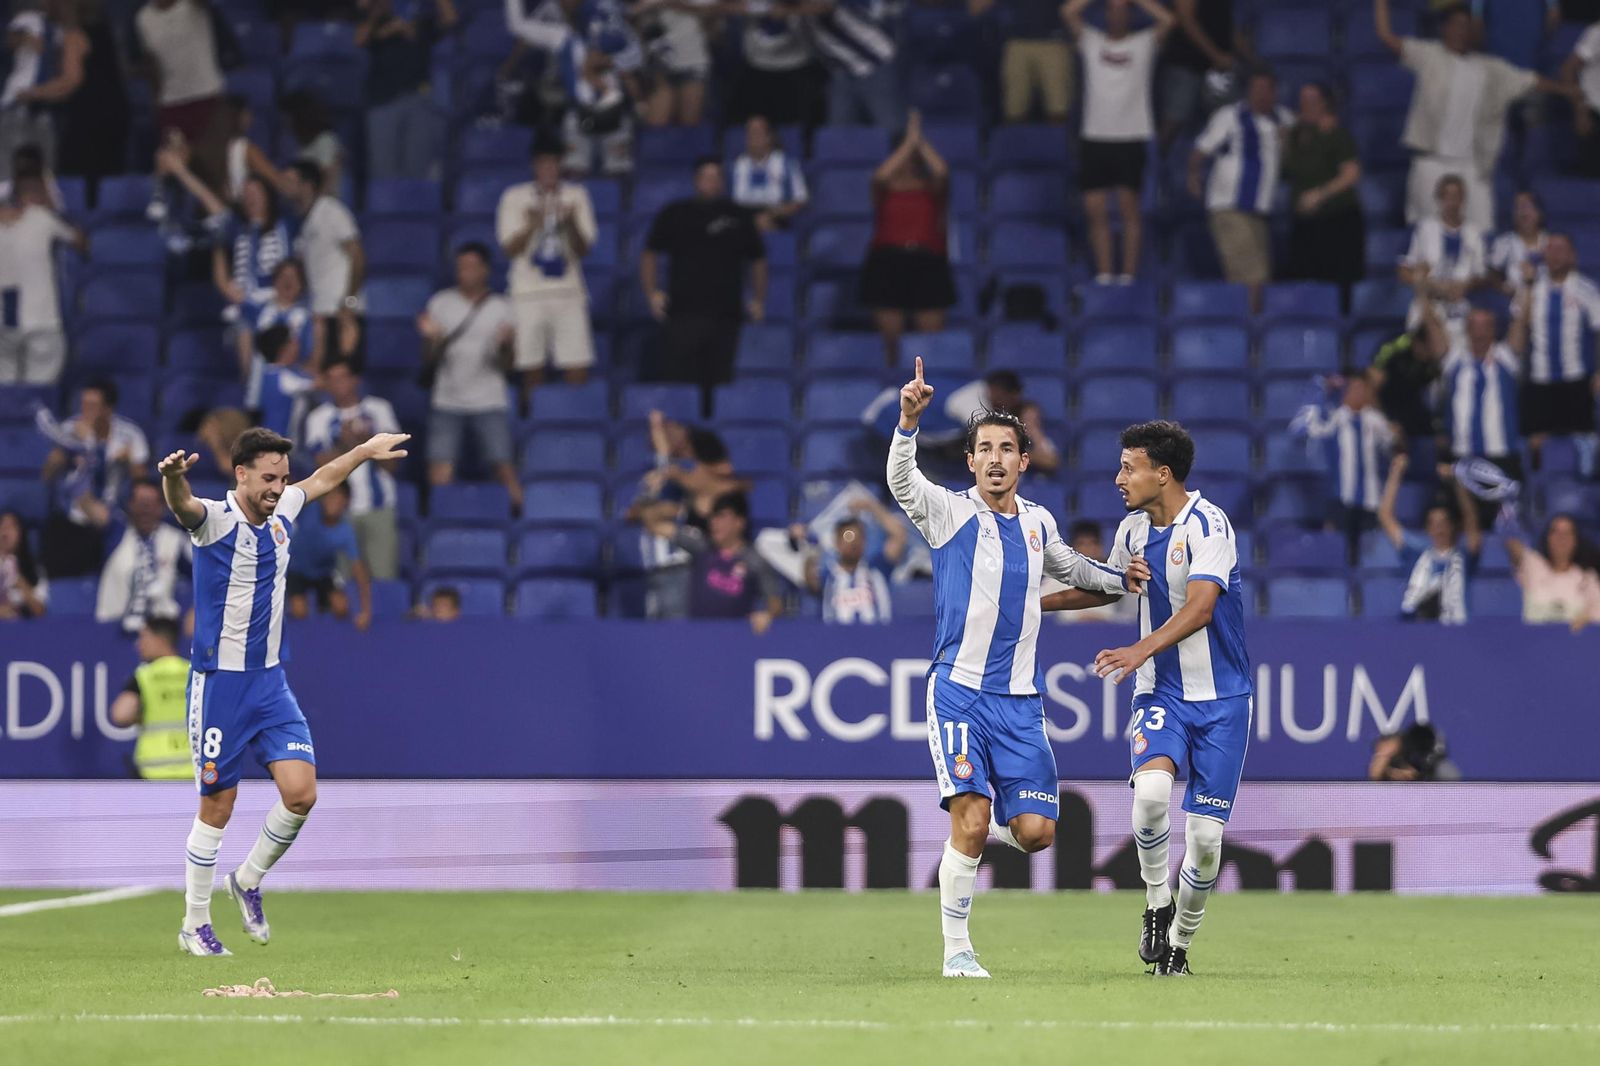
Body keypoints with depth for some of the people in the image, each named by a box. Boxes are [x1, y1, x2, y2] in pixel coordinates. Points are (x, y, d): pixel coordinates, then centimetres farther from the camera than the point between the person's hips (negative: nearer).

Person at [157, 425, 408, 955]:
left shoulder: (281, 514, 6)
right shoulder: (214, 520, -14)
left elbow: (320, 480, 28)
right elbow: (182, 505, -38)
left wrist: (366, 449, 38)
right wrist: (174, 477, -61)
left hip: (270, 682, 6)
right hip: (220, 681, -6)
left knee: (301, 792, -7)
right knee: (217, 807, 0)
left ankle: (247, 882, 17)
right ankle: (194, 926, 14)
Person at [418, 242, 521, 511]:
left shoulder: (501, 307, 5)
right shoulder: (440, 304, 6)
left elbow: (506, 366, 2)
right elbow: (429, 362, 6)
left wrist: (505, 345, -18)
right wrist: (431, 338, -13)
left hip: (490, 405, -1)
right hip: (447, 404, 1)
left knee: (504, 469, -11)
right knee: (439, 475, -9)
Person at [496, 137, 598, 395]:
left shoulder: (576, 195, 8)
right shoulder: (515, 197, 5)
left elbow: (583, 250, 4)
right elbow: (510, 249, 0)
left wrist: (571, 225, -16)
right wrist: (531, 227, -17)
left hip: (569, 293, 1)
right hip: (529, 294, -1)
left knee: (578, 371, -7)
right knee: (532, 374, -1)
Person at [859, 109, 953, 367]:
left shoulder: (932, 188, 10)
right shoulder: (886, 189, 9)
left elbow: (941, 170, -11)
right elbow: (882, 174, -13)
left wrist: (920, 142, -5)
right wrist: (910, 141, -9)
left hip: (927, 263, 0)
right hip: (888, 261, 0)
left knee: (931, 332, -3)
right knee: (890, 332, -1)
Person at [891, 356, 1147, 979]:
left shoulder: (1038, 523, 12)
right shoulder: (950, 512, -3)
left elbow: (1068, 567, 35)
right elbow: (902, 482, -24)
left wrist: (1120, 578, 18)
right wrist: (909, 423, -41)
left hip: (1020, 700, 4)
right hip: (958, 690, -4)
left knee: (1035, 833, -6)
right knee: (971, 820, -15)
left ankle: (979, 836, 28)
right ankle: (956, 950, -1)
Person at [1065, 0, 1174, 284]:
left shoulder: (1144, 43, 7)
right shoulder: (1091, 41, 12)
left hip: (1131, 138, -2)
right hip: (1096, 136, 2)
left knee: (1129, 208, -4)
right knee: (1095, 210, -1)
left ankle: (1128, 273, -3)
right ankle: (1103, 274, 4)